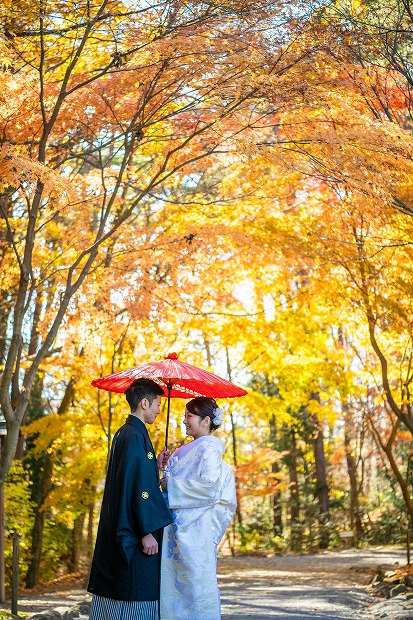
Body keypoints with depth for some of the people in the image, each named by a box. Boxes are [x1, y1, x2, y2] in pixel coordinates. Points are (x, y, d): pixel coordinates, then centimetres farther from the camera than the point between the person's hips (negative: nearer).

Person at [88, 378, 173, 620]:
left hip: (116, 530, 10)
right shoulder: (135, 436, -16)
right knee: (137, 595, -5)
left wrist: (155, 464, 16)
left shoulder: (123, 434, 14)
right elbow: (138, 487, -21)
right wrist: (147, 531, -21)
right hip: (135, 533, -10)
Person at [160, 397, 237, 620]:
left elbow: (210, 487, -19)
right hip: (178, 527, 9)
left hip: (195, 529, -9)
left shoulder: (209, 448, -8)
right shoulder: (188, 450, 18)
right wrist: (166, 476, 11)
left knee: (196, 582, -4)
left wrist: (172, 485, -13)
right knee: (174, 581, 9)